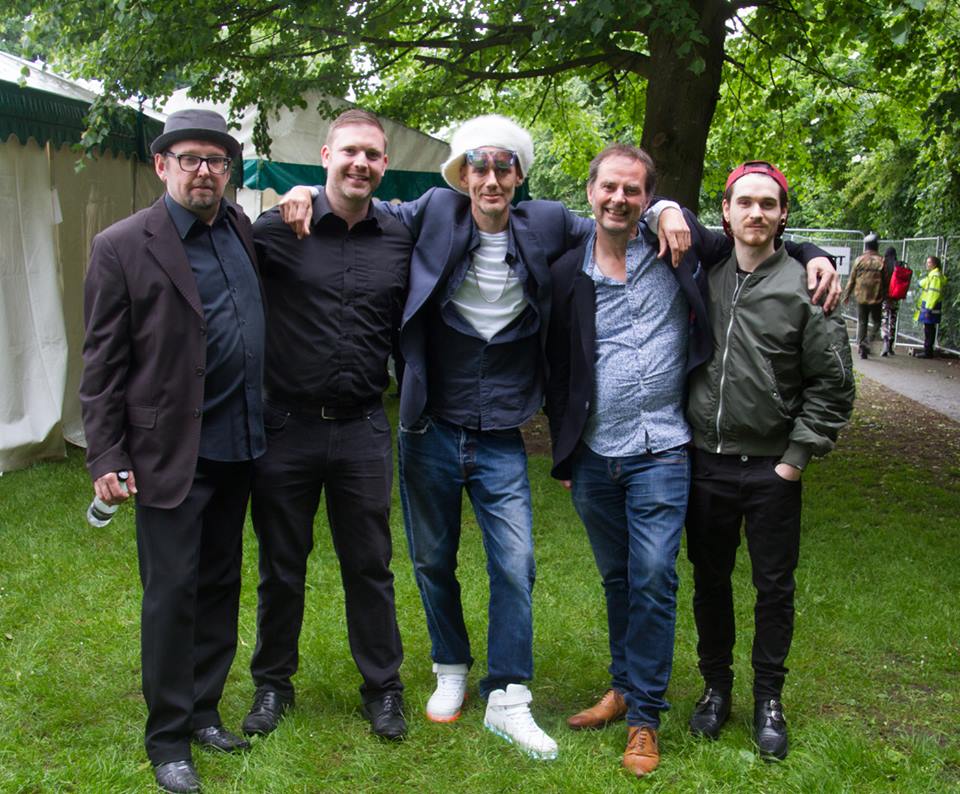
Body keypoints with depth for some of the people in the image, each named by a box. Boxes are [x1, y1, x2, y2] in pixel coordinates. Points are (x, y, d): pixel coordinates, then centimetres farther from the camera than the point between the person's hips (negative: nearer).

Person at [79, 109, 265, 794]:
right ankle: (168, 738, 17)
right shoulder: (122, 247, -7)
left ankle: (203, 711, 29)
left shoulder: (244, 231, 7)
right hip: (170, 451, -5)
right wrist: (106, 457, -10)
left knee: (220, 584, 14)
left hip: (238, 447, 5)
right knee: (171, 592, 2)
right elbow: (103, 363, -7)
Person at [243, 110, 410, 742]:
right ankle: (273, 683, 31)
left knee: (370, 566, 11)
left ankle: (383, 689, 26)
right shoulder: (277, 228, -5)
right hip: (287, 426, -1)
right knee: (281, 566, 13)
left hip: (363, 429, 2)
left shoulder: (400, 239, 3)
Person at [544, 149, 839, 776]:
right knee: (617, 579, 16)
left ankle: (645, 716, 8)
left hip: (659, 453, -2)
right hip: (593, 457, 3)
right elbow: (557, 371, 10)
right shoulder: (568, 274, 3)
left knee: (653, 581, -4)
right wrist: (563, 455, 12)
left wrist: (812, 255, -5)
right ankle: (624, 687, 32)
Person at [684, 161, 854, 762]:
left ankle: (769, 699, 26)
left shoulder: (803, 287, -8)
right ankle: (717, 686, 32)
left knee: (775, 588, 9)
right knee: (710, 581, 14)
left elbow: (833, 383, -5)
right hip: (707, 463, 3)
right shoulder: (703, 278, 1)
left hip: (772, 470, -3)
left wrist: (797, 458, -7)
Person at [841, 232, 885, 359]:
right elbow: (886, 281, -2)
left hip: (861, 297, 1)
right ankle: (868, 341, -12)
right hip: (876, 298, -1)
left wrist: (847, 295, 13)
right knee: (876, 322, 11)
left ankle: (862, 349, 8)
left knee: (861, 323, 9)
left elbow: (852, 279, 2)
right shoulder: (881, 261, -4)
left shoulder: (859, 260, -2)